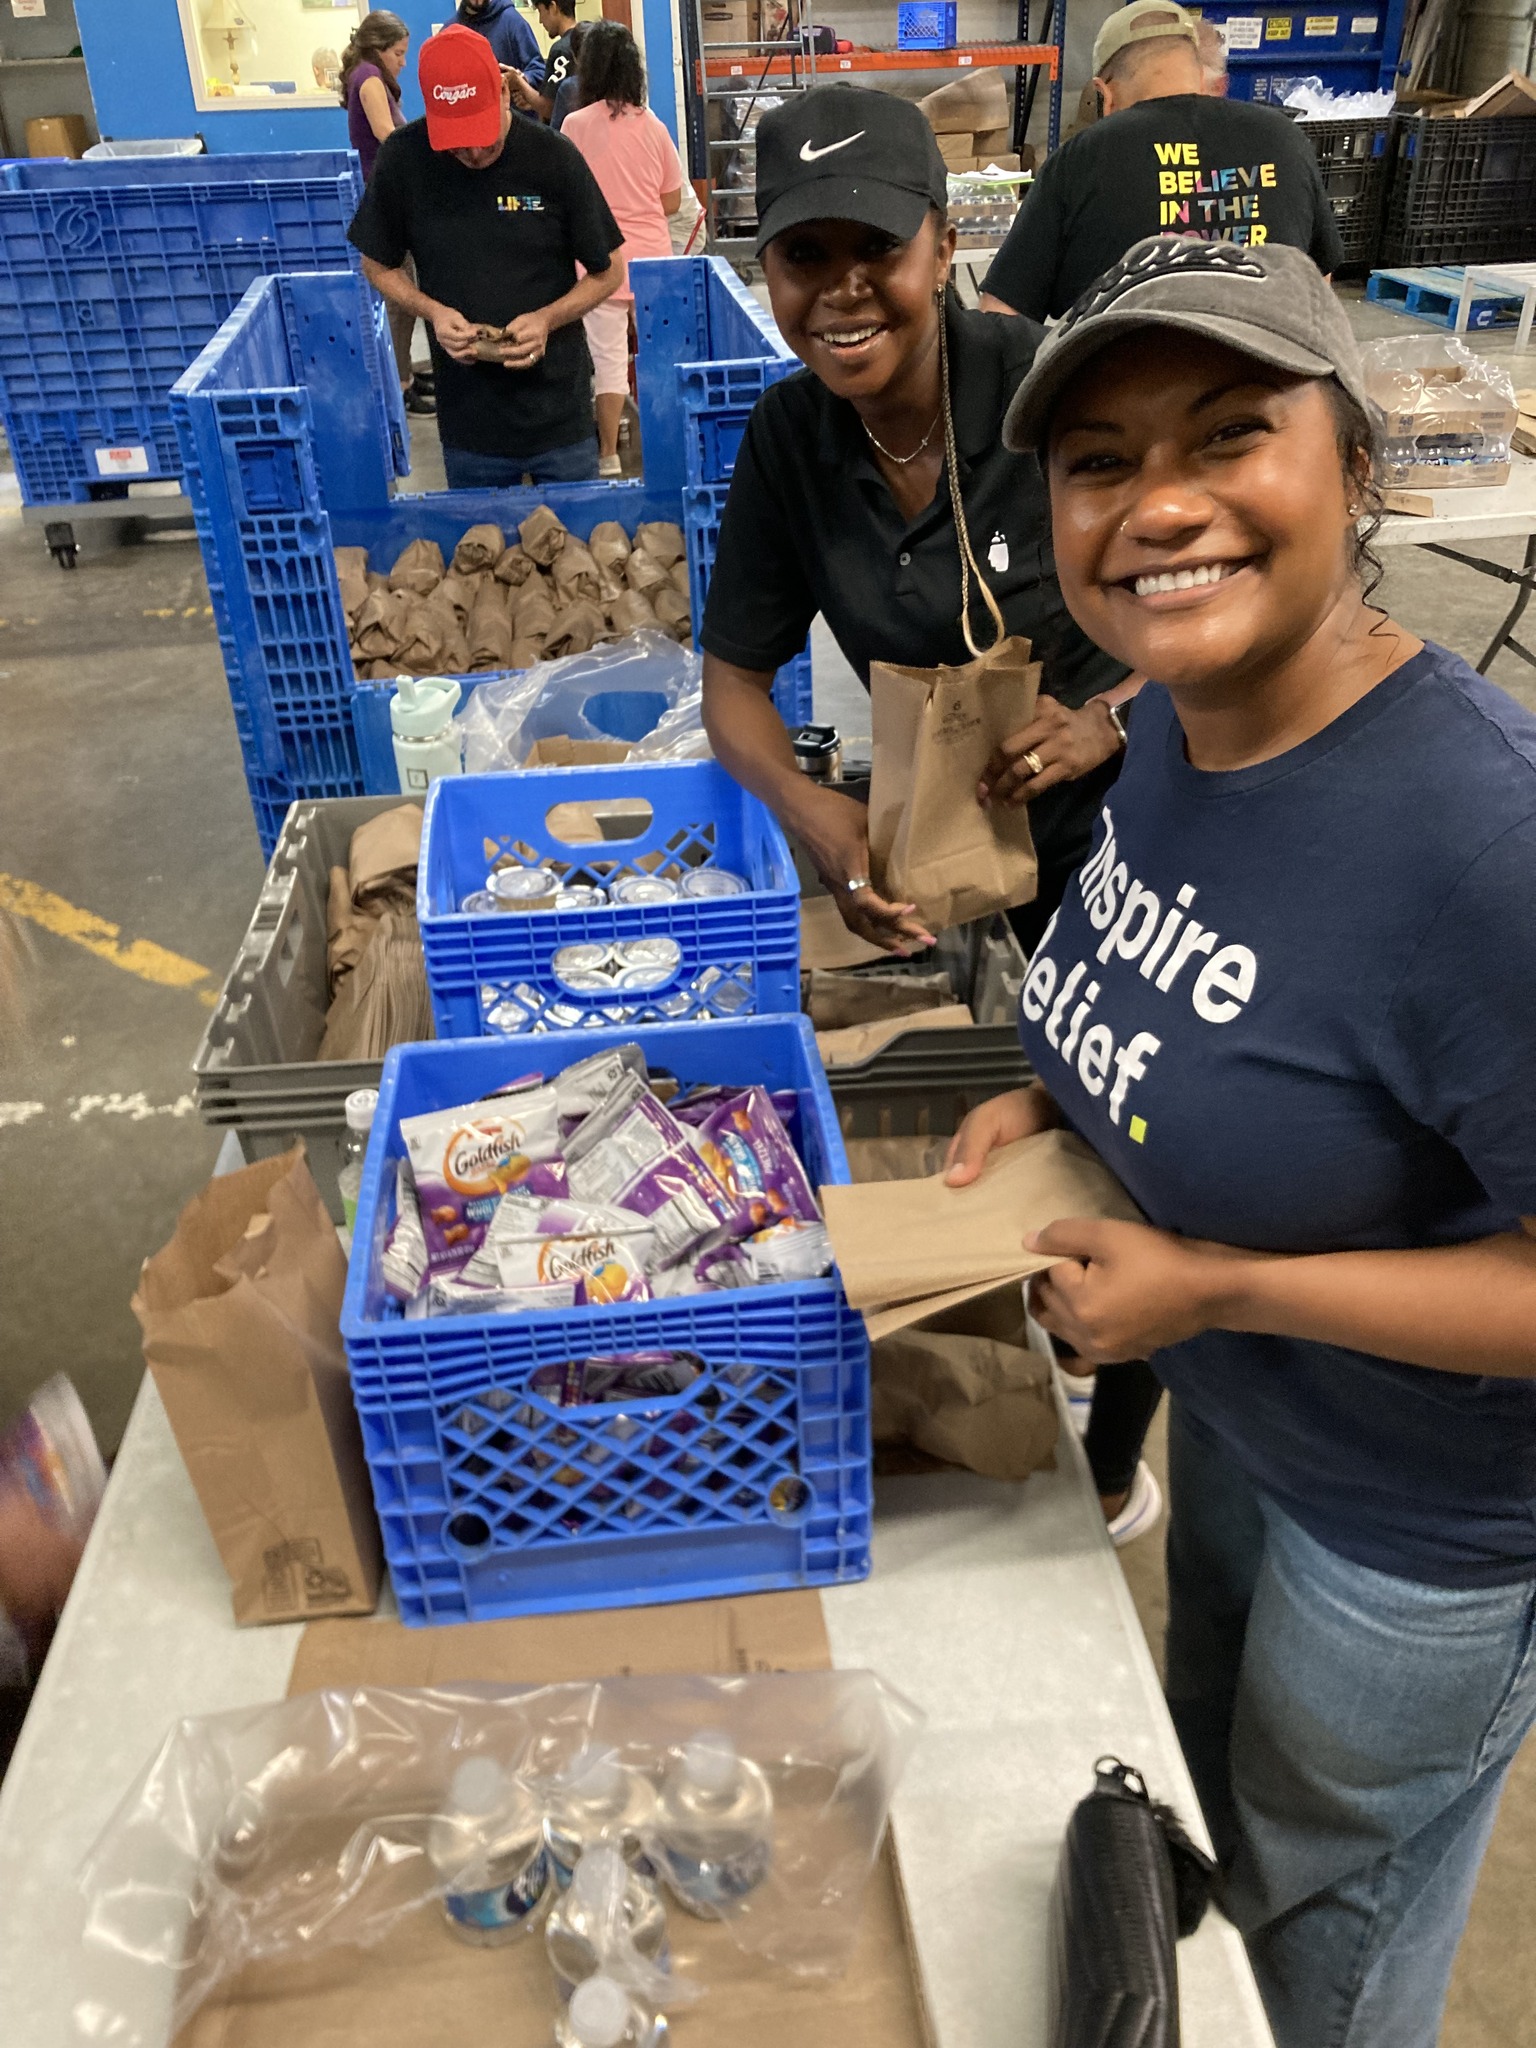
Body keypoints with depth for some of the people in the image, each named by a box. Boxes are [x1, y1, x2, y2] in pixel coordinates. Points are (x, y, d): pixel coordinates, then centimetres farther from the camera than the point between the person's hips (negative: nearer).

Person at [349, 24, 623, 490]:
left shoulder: (553, 157, -9)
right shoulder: (403, 159, -6)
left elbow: (608, 273, 0)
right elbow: (379, 265, 7)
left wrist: (547, 319, -17)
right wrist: (433, 311, -12)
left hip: (559, 412, -1)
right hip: (468, 421, 1)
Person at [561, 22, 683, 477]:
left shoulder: (576, 124, -7)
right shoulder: (653, 125, 2)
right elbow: (673, 201, 9)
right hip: (653, 256, 3)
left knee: (608, 356, 3)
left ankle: (609, 455, 5)